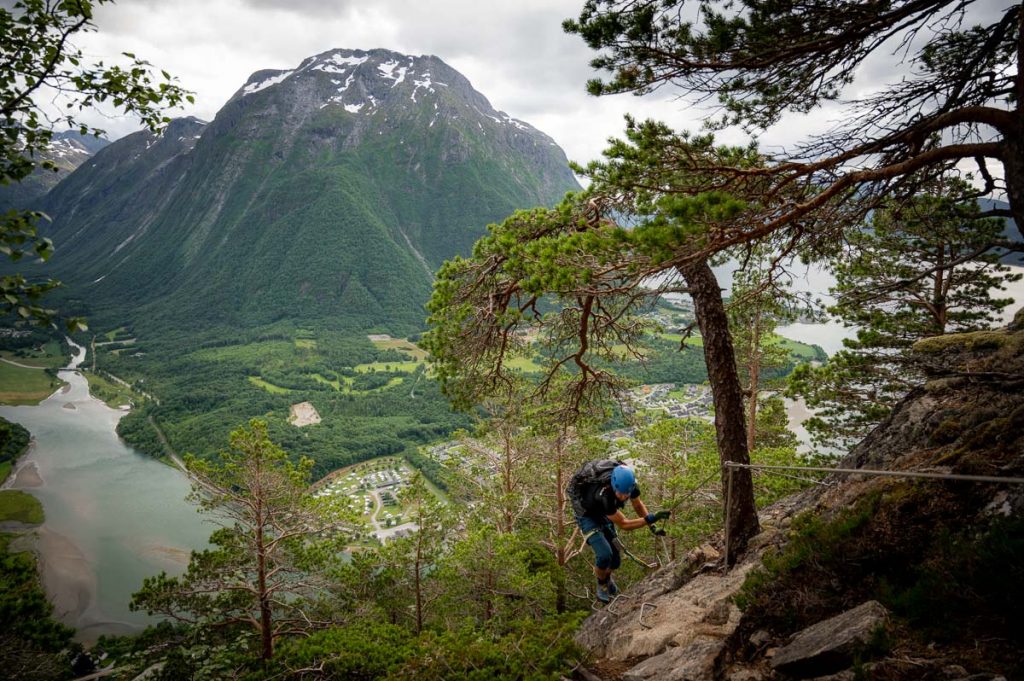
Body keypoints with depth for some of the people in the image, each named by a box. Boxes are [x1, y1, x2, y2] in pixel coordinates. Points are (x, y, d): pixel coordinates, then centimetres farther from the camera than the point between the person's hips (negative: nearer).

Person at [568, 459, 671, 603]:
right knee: (604, 555, -23)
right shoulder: (604, 495, -43)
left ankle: (607, 576, 39)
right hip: (586, 514, -5)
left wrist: (652, 526, -12)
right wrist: (650, 519, -40)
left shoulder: (629, 483, -25)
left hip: (603, 514, 5)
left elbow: (638, 505, -3)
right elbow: (623, 524, -34)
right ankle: (602, 585, 7)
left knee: (615, 561, 4)